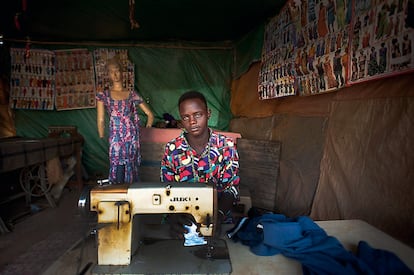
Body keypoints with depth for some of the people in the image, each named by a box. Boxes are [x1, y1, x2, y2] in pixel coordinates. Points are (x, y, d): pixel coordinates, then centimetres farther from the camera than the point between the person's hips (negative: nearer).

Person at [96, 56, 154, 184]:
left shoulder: (132, 95, 7)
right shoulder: (103, 95, 5)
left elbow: (150, 114, 11)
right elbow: (100, 120, 4)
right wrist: (102, 137, 4)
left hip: (133, 138, 1)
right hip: (115, 139, -1)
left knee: (132, 171, 7)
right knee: (117, 173, -1)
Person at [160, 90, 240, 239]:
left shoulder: (226, 146, -6)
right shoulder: (171, 149, -5)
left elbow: (231, 187, -5)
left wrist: (219, 214, -24)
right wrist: (172, 216, -23)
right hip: (182, 221, 1)